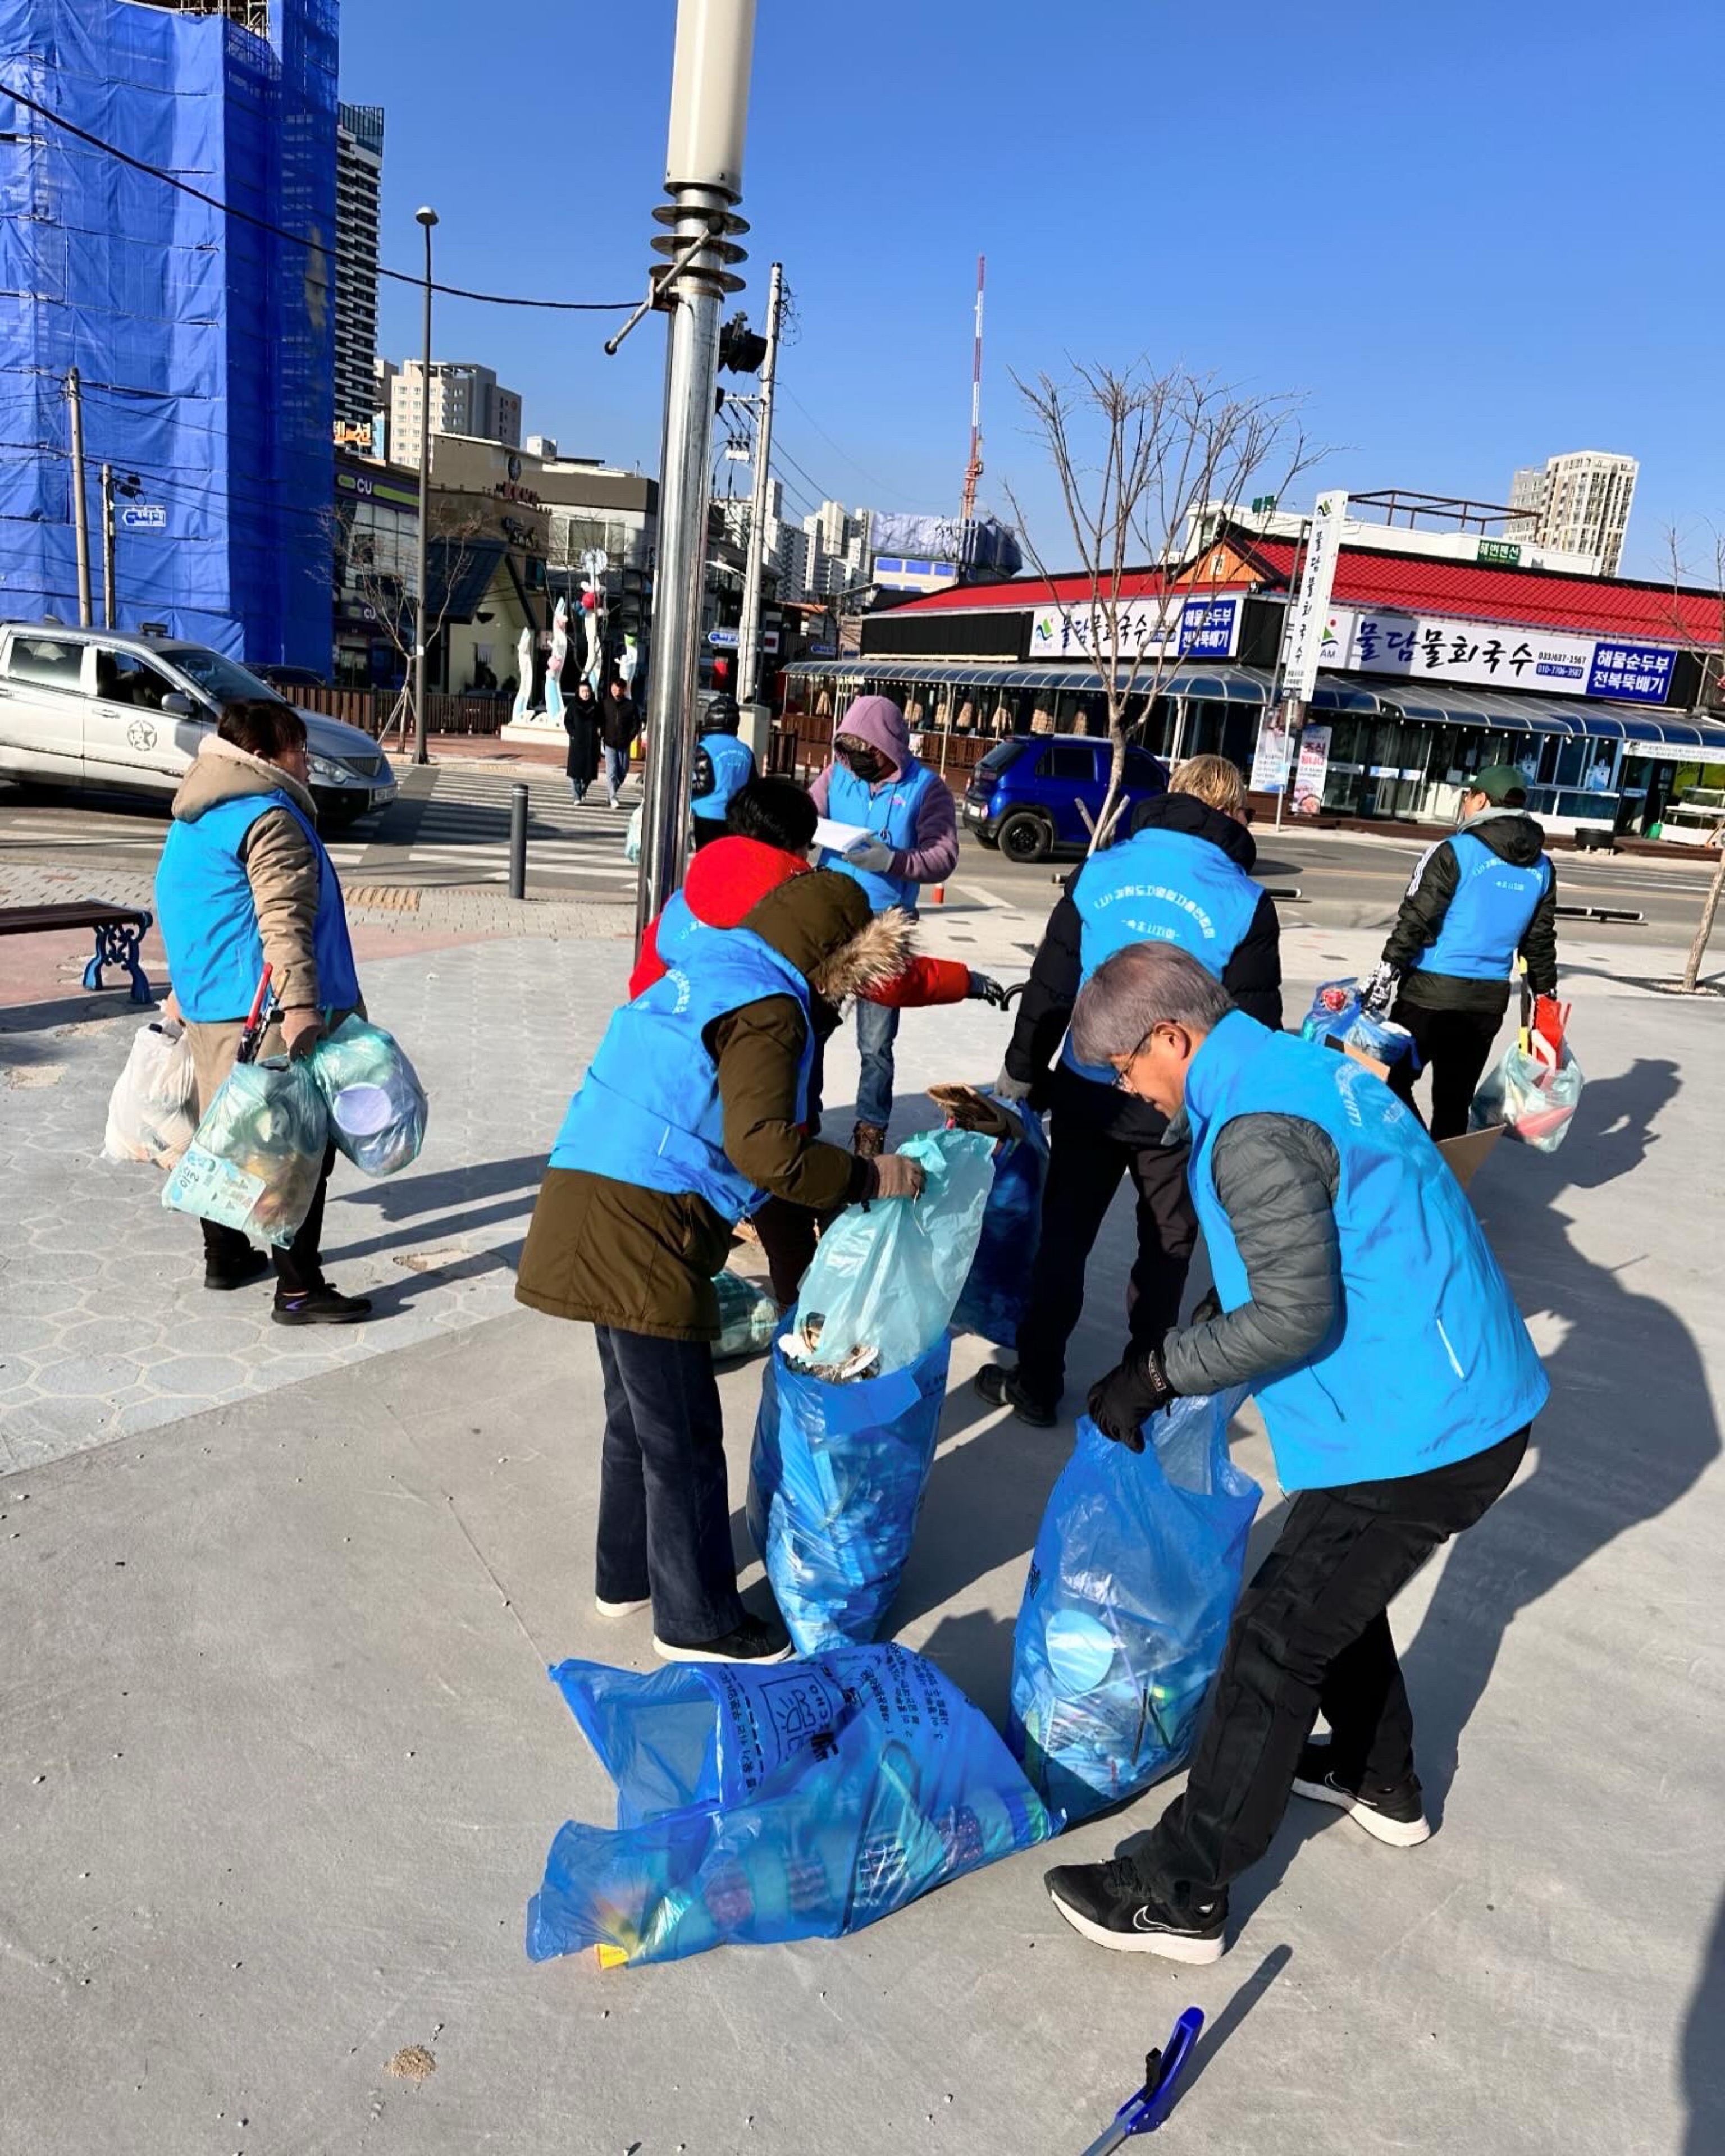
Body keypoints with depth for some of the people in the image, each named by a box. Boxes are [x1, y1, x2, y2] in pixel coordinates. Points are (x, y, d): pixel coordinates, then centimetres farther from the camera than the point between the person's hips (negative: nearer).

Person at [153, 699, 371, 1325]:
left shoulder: (195, 817, 18)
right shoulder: (269, 817, -14)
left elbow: (179, 909, 27)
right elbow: (284, 922, -25)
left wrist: (185, 990, 34)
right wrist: (299, 1003, -30)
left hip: (208, 1004, 10)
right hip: (262, 1010, -10)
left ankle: (225, 1256, 32)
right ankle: (298, 1289, -4)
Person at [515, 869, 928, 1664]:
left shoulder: (708, 967, 13)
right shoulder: (768, 1010, -14)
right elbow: (764, 1148, -26)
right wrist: (865, 1178, -14)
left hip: (597, 1211, 10)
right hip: (644, 1230, -10)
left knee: (637, 1412, 25)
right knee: (683, 1436, 5)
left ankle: (628, 1576, 42)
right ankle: (697, 1621, 22)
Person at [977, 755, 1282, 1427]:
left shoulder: (1101, 870, -2)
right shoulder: (1246, 901, -8)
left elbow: (1050, 984, -2)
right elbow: (1255, 1023, -6)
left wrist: (1020, 1075, 8)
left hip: (1086, 1092, 2)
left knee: (1063, 1235, 15)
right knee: (1166, 1249, 17)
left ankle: (1036, 1383, 23)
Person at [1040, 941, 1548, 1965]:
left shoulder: (1255, 1126, -21)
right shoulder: (1307, 1067, 9)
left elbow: (1294, 1317, -24)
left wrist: (1156, 1372, -13)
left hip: (1416, 1435, -10)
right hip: (1471, 1404, 10)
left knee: (1277, 1642, 1)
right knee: (1333, 1591, 27)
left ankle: (1181, 1896, 15)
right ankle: (1382, 1782, 48)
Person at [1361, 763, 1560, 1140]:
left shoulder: (1455, 851, -11)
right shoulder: (1542, 867, 9)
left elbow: (1414, 922, -14)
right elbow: (1540, 941, 16)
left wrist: (1382, 981, -12)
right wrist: (1546, 999, 25)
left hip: (1431, 994, -6)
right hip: (1490, 1000, 6)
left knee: (1394, 1080, 6)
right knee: (1455, 1099, 13)